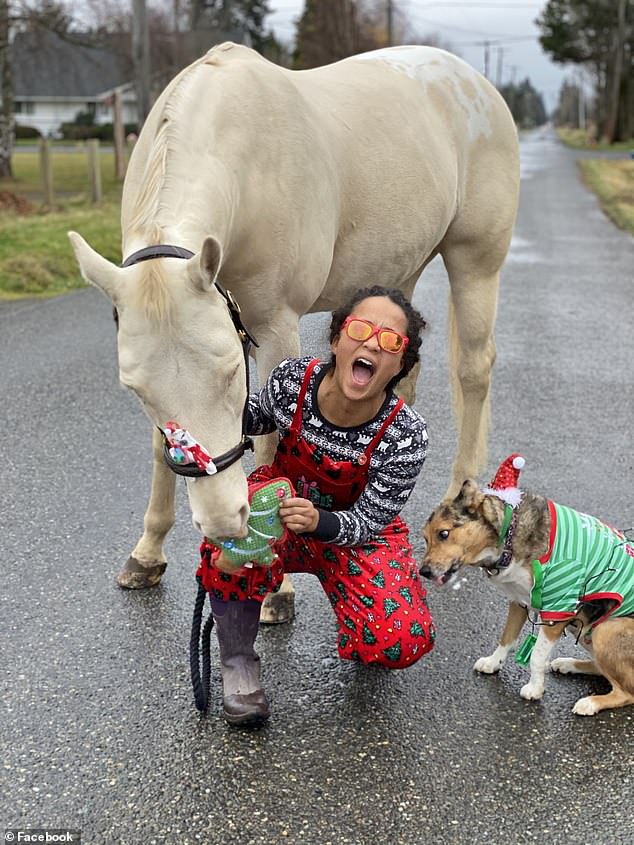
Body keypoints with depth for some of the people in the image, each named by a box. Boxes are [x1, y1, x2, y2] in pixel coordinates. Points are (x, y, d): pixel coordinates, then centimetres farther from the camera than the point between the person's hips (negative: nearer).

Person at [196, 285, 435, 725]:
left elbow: (366, 521, -18)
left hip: (356, 531, -1)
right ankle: (238, 660, -8)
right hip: (283, 502, 1)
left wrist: (318, 521, -40)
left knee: (403, 642, -25)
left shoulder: (406, 435, -27)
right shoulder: (293, 378, -21)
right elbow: (258, 417, 4)